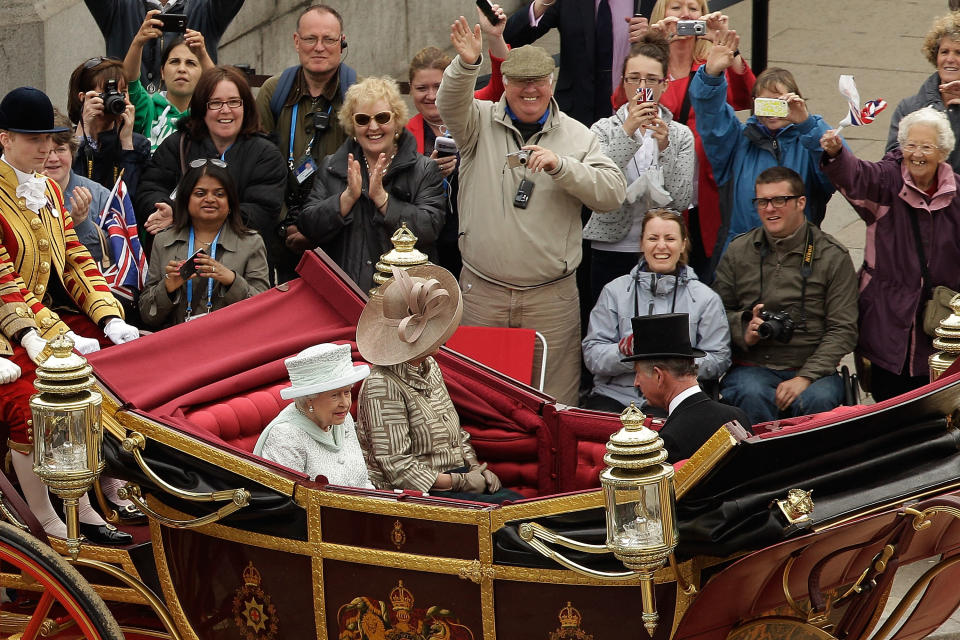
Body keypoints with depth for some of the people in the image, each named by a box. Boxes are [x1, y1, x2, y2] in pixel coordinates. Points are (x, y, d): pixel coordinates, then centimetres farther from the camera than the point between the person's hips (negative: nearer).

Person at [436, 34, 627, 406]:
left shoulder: (577, 135, 6)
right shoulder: (480, 123, 5)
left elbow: (613, 194, -4)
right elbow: (451, 103, -17)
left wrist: (560, 165, -17)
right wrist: (466, 63, -36)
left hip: (551, 298, 0)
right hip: (482, 291, 0)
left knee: (554, 403, 1)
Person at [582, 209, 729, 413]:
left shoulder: (705, 298, 11)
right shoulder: (615, 291, 14)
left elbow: (718, 361, 5)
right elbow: (592, 355, 6)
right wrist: (624, 350, -16)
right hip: (615, 394, 1)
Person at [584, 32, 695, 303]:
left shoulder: (680, 135, 6)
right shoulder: (603, 129, 4)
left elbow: (681, 201, -3)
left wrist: (664, 148, -14)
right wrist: (628, 131, -20)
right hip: (611, 250, -1)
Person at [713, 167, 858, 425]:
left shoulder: (833, 257, 3)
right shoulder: (738, 252, 11)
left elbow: (843, 330, -2)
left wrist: (805, 378, -14)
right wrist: (744, 329, -7)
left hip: (813, 369, -1)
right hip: (751, 367, 1)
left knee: (819, 399, -34)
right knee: (752, 395, -33)